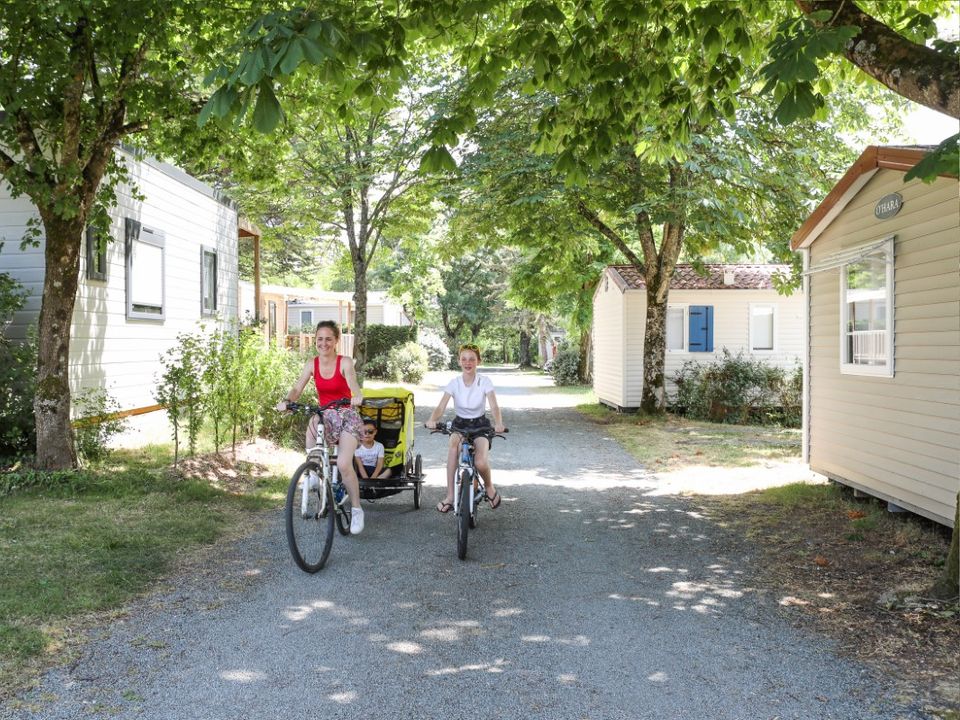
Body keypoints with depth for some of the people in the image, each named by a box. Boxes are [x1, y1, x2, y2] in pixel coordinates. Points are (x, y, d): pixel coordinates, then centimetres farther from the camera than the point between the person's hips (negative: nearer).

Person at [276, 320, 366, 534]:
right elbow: (297, 389, -8)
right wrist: (286, 400, -30)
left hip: (347, 416, -3)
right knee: (312, 423, -34)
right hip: (325, 416, 3)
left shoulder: (345, 362, -11)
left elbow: (353, 383, -29)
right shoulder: (312, 364, 0)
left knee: (344, 464, -20)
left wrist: (357, 396, -52)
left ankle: (356, 509, 0)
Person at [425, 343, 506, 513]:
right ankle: (450, 496, -32)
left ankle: (489, 487, 10)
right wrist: (432, 420, -40)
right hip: (459, 424, 1)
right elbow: (441, 406, -18)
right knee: (454, 444, -36)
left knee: (480, 463, -28)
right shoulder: (454, 383, -7)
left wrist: (498, 423, -42)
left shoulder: (484, 381, -10)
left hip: (480, 424, -1)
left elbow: (494, 406, -21)